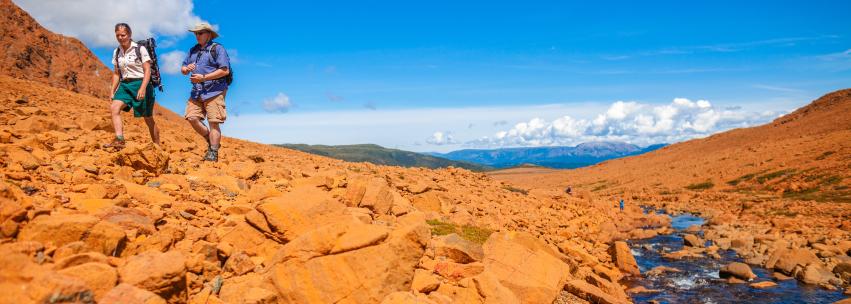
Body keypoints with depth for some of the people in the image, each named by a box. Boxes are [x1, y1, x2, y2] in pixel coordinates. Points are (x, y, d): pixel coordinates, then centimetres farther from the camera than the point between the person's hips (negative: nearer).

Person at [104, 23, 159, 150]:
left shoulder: (140, 49, -6)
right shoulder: (116, 52, 10)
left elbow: (147, 70, -12)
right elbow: (116, 73, 16)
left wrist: (143, 88, -23)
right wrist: (113, 91, 9)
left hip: (140, 84, -5)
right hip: (125, 85, 5)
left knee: (148, 118, 4)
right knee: (114, 107, -23)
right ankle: (119, 140, -30)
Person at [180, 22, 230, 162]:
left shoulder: (217, 49, -2)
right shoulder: (193, 50, 20)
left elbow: (225, 70, -12)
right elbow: (183, 69, 23)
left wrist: (203, 77, -15)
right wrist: (186, 69, -4)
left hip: (214, 91, -7)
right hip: (196, 92, 7)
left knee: (213, 122, -8)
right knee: (192, 118, -3)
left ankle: (213, 153, -3)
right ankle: (211, 141, 16)